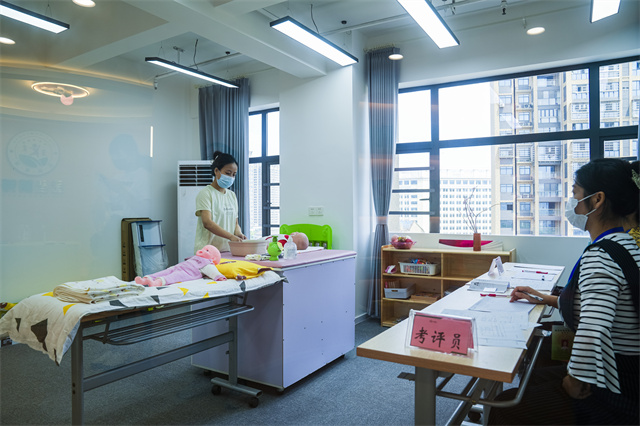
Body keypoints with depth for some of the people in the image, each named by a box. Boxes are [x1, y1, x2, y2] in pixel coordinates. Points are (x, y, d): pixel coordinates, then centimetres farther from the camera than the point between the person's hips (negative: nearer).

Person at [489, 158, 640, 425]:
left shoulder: (599, 256, -26)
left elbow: (593, 330, -40)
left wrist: (576, 382, -24)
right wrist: (546, 299, 22)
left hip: (615, 394, -10)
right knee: (531, 375, 25)